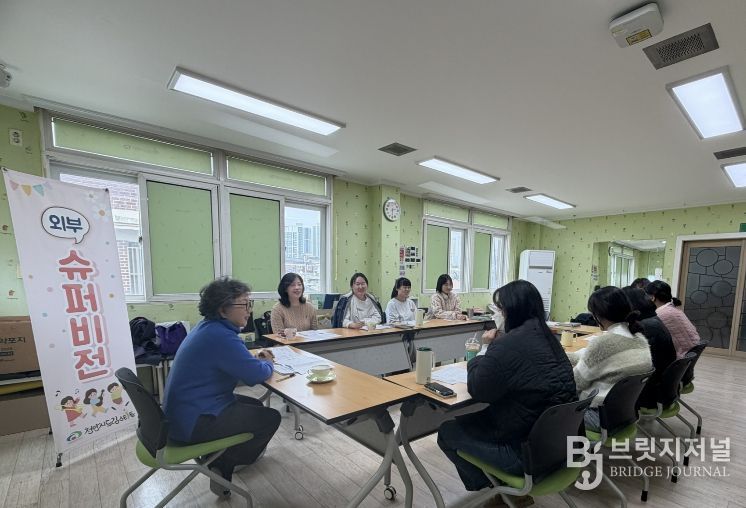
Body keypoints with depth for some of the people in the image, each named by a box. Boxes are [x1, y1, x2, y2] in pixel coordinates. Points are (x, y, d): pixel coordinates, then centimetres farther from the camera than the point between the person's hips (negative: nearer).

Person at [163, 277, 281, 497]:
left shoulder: (208, 327, 4)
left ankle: (220, 462, 24)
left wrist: (256, 359, 2)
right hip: (192, 423, -10)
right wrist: (267, 364, -2)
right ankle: (223, 469, 13)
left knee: (255, 405, 20)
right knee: (271, 418, -4)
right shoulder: (220, 336, -28)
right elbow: (255, 375, -24)